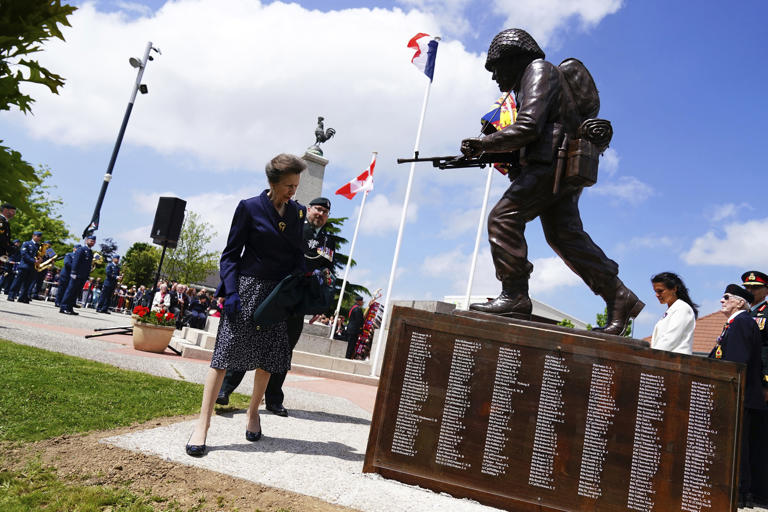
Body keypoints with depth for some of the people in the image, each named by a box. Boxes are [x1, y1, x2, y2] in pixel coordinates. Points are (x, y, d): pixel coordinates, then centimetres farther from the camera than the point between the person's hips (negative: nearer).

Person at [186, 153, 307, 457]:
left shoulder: (297, 213, 9)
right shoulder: (249, 208, -2)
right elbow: (230, 254, -2)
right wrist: (231, 292, -14)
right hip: (247, 286, -4)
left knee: (269, 357, 8)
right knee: (225, 352, -7)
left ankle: (253, 412, 29)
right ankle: (202, 426, -1)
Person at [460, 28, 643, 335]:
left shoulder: (538, 69, 0)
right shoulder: (530, 79, 30)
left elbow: (527, 128, -15)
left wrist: (483, 144, -8)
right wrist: (494, 154, 15)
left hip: (552, 164, -10)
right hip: (563, 171, 10)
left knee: (503, 218, -14)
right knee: (565, 235, 4)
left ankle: (514, 295, -16)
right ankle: (619, 299, 4)